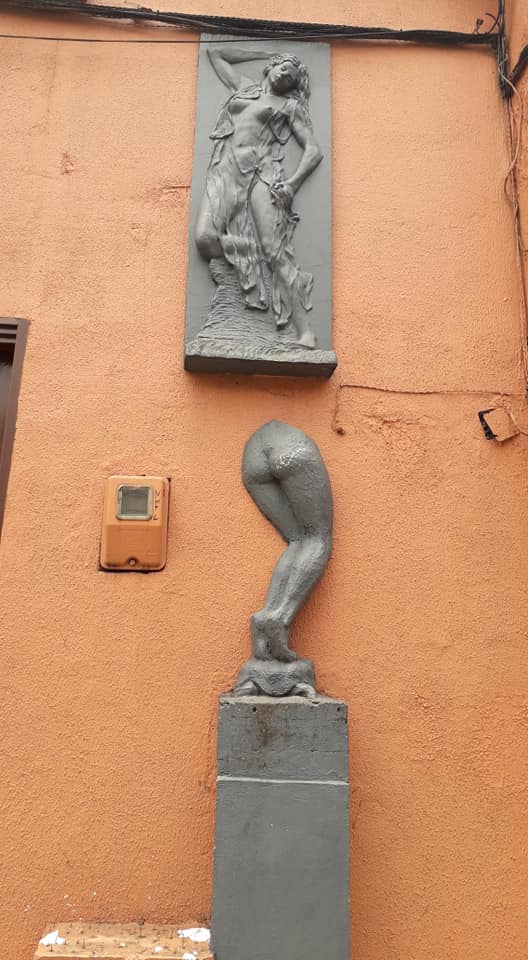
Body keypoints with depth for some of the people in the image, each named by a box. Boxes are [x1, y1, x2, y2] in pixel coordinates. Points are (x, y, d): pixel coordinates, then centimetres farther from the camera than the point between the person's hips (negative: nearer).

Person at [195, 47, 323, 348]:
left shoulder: (291, 106, 21)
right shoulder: (243, 86, 31)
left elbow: (314, 150, 10)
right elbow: (215, 52, 43)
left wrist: (292, 184, -9)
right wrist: (263, 53, 42)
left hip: (261, 172, -3)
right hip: (225, 170, 3)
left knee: (274, 248, -24)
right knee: (205, 238, -28)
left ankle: (306, 333, -32)